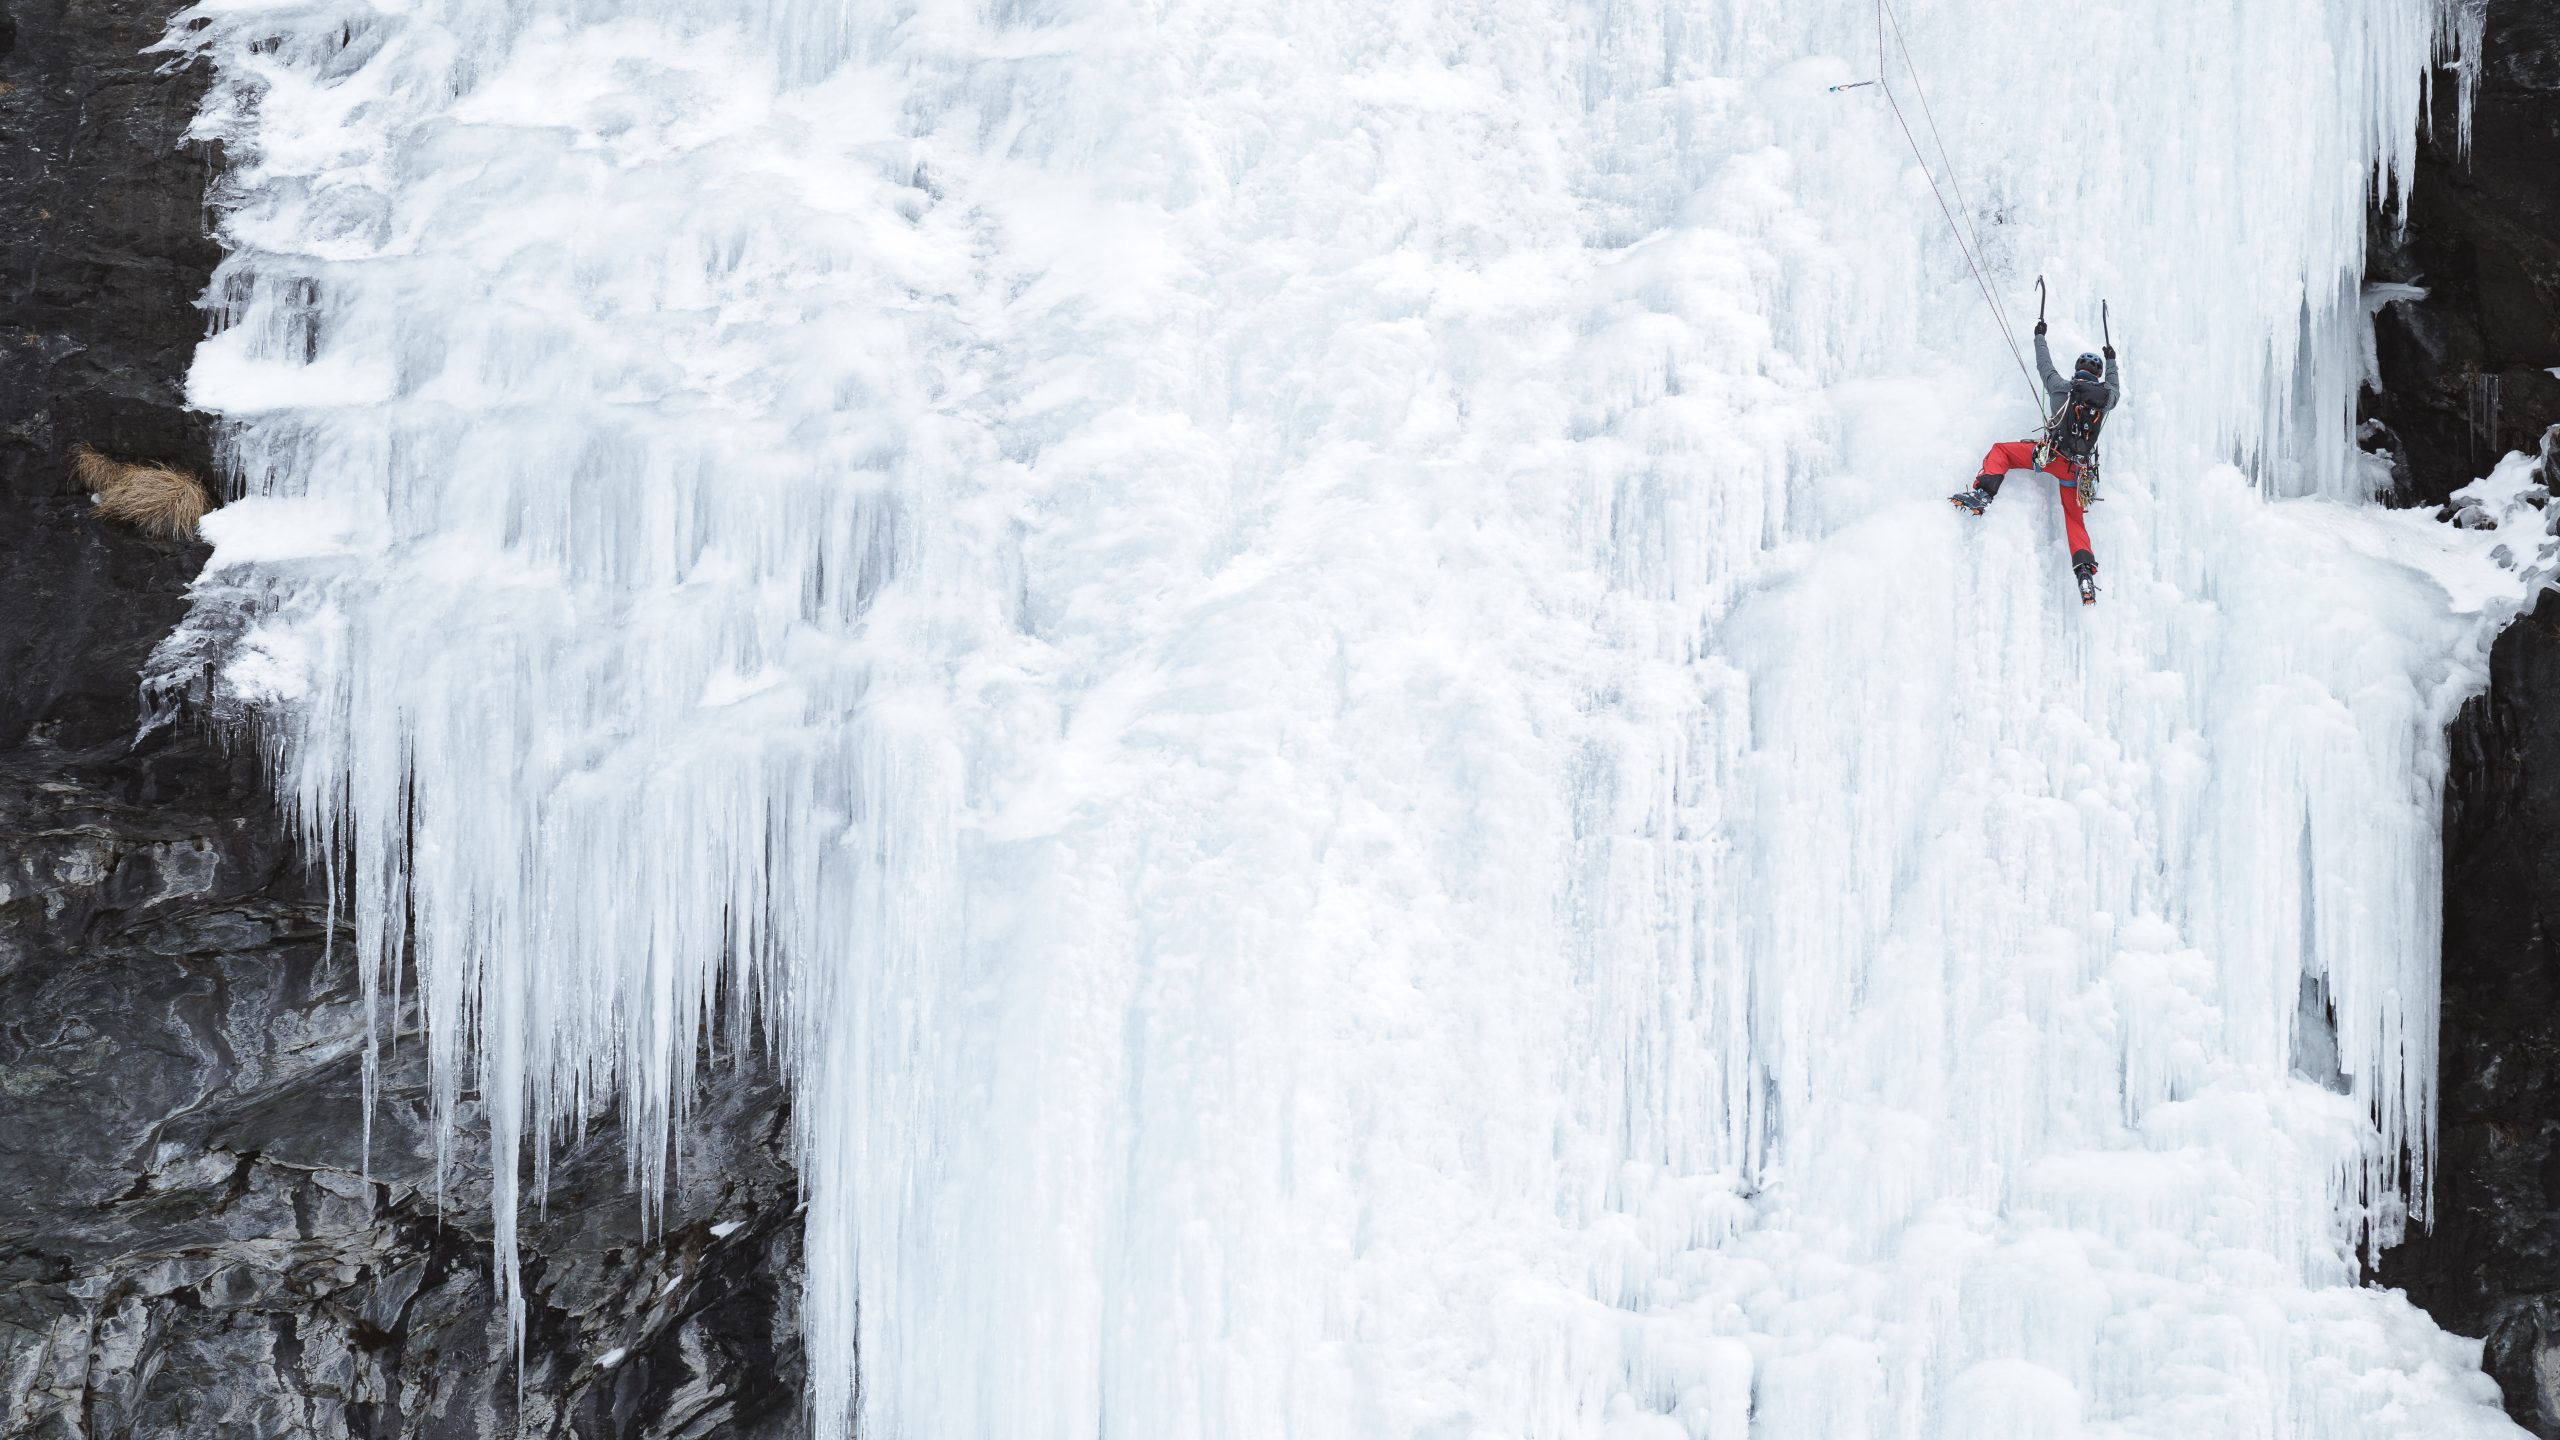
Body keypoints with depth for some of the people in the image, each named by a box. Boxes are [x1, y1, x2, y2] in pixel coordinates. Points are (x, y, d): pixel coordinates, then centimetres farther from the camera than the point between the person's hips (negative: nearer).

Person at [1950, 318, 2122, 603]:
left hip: (2052, 455, -4)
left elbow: (2044, 366, 17)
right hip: (2077, 468, 4)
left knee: (2001, 451, 11)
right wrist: (2111, 359, 51)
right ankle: (2086, 572, -1)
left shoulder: (2061, 387, 0)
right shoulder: (2105, 397, 9)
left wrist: (2040, 337, 34)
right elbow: (2115, 388, 34)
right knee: (2074, 517, 15)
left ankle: (1983, 494, -13)